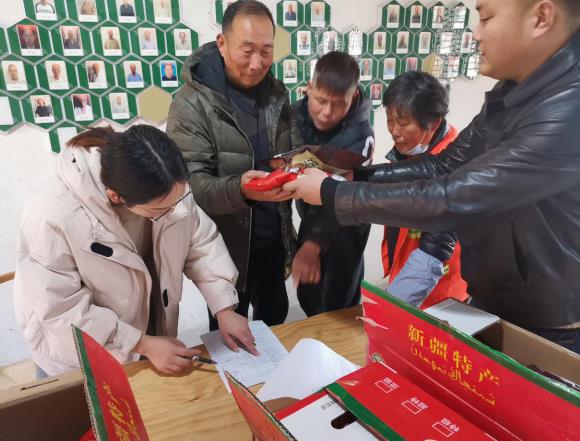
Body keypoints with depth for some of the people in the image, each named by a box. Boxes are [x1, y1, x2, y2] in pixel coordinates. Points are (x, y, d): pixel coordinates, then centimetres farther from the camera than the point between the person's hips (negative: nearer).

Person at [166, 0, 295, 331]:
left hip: (273, 236, 6)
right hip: (226, 243, -5)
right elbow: (190, 183, -22)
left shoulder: (277, 93, 2)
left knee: (275, 316, 25)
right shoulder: (192, 103, -17)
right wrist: (239, 190, -39)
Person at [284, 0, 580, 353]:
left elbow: (451, 199, -33)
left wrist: (332, 193, -24)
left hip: (547, 329, -7)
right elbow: (447, 165, 2)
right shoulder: (512, 92, 0)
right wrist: (354, 174, -8)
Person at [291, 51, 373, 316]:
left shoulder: (359, 134, -26)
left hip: (343, 228, -5)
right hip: (310, 218, 6)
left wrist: (313, 244, -47)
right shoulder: (297, 114, -10)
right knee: (307, 296, 22)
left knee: (336, 305, 7)